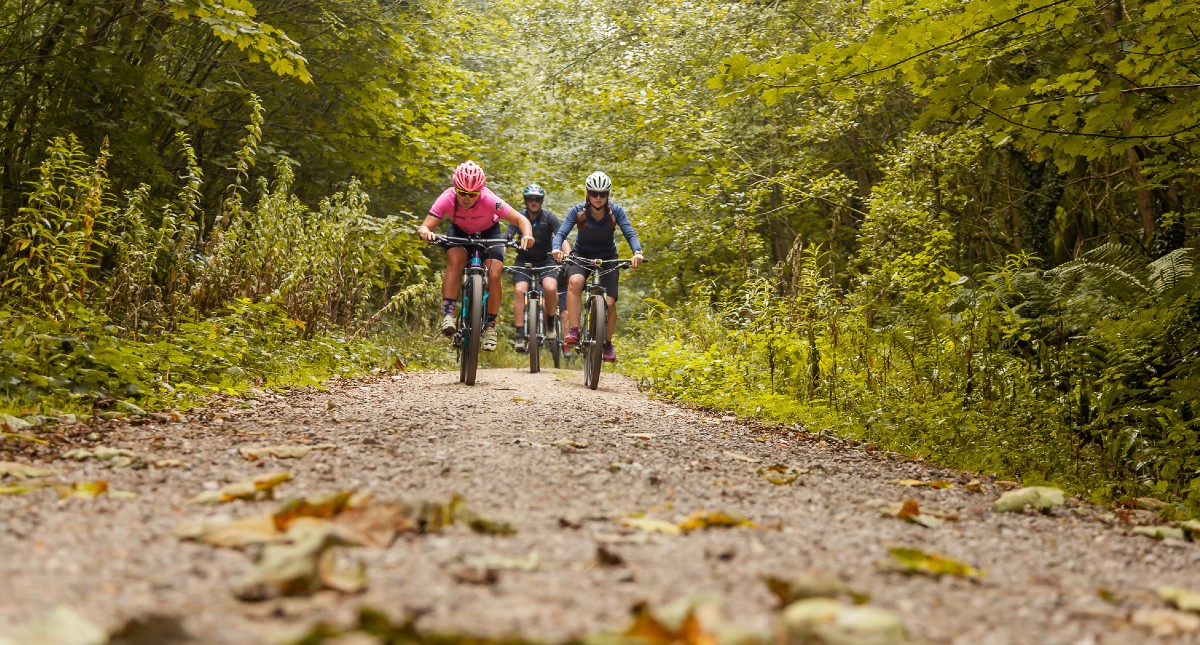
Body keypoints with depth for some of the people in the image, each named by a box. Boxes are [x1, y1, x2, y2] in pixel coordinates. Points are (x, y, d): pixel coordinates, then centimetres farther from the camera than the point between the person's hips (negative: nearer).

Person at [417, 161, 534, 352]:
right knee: (455, 260, -31)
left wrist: (527, 235, -52)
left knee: (494, 275, -18)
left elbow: (521, 219, -31)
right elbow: (425, 226, -34)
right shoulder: (447, 198, -32)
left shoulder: (489, 200, -35)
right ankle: (448, 314, -28)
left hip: (489, 233, 0)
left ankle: (490, 325, 0)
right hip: (460, 232, 1)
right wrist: (425, 232, -58)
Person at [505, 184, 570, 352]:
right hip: (524, 260, 1)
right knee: (519, 290, -25)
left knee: (550, 288, -29)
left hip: (546, 260, -1)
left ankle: (550, 322, -3)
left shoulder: (549, 217, -6)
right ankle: (521, 335, -22)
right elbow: (505, 238, -15)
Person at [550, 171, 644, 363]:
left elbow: (630, 234, -21)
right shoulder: (577, 211, -14)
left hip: (607, 258, 1)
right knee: (574, 282, -34)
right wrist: (556, 248, -45)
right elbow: (561, 233, -23)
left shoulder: (616, 211, -13)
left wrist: (637, 252, -42)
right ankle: (573, 331, -32)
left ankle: (608, 343, 13)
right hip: (582, 256, -1)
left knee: (610, 303, -12)